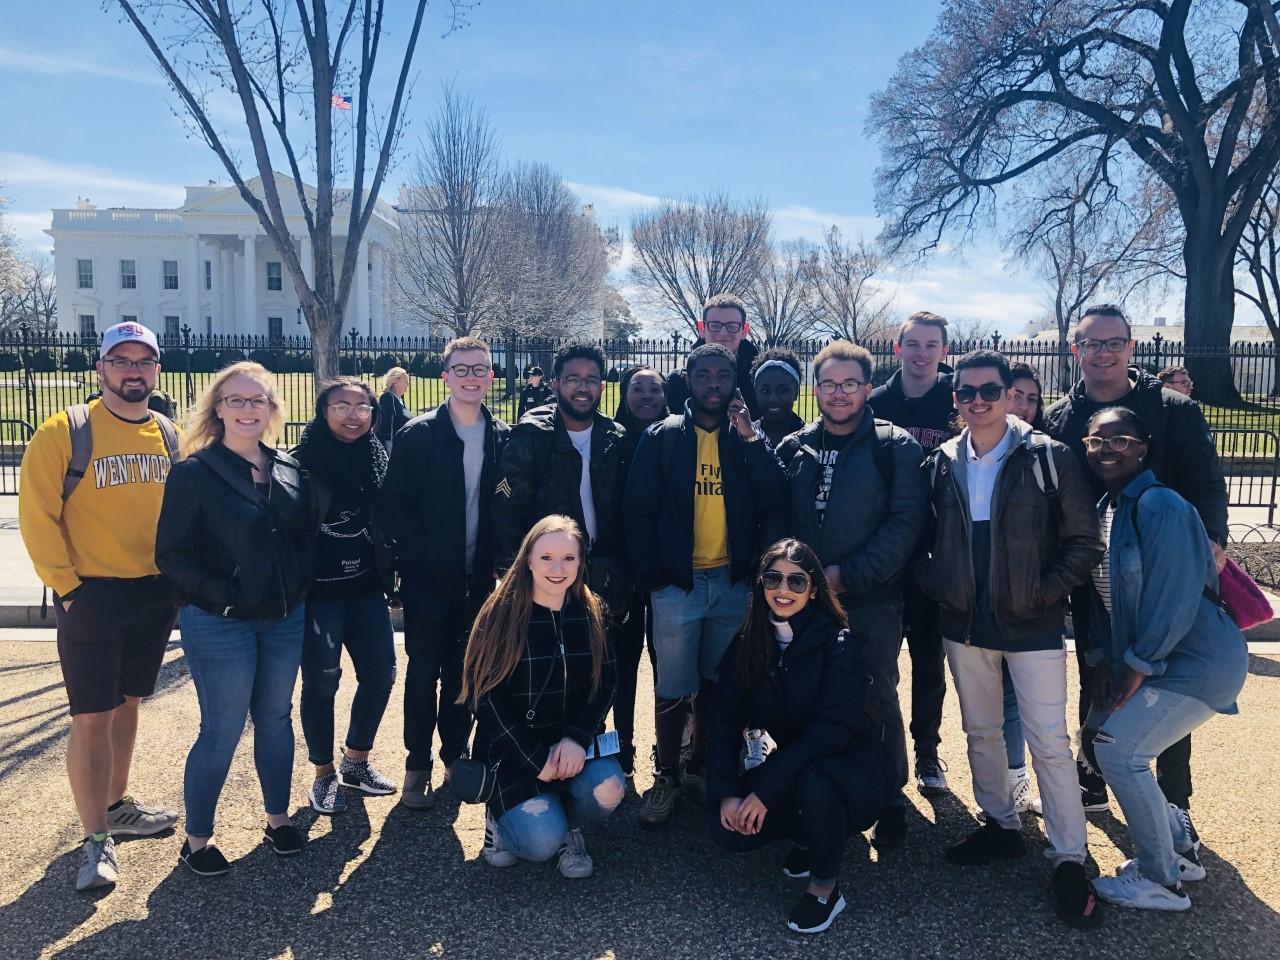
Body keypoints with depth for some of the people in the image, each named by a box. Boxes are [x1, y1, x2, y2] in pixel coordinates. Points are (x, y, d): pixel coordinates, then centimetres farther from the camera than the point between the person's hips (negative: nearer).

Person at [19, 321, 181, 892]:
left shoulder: (169, 435, 5)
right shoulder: (64, 432, -10)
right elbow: (37, 514, -10)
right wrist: (65, 584, -12)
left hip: (156, 595, 5)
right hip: (92, 597, -5)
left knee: (128, 703, 18)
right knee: (92, 718, 0)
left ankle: (116, 807, 35)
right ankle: (96, 839, 14)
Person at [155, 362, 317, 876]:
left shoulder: (291, 470, 5)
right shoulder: (195, 472, -9)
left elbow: (309, 535, 12)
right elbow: (171, 553, -12)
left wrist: (298, 587, 0)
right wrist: (223, 597, -15)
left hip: (285, 620, 5)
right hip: (220, 625, -5)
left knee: (276, 720, 16)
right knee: (222, 731, 3)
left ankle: (277, 818, 32)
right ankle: (197, 838, 21)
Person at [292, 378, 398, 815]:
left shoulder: (378, 459, 5)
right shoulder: (302, 461, -10)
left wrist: (389, 573, 9)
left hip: (366, 588, 5)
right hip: (317, 590, -5)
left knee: (380, 673, 7)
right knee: (321, 681, 4)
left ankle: (356, 762, 29)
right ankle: (325, 774, 24)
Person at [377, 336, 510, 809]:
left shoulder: (503, 437, 4)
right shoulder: (417, 435, -6)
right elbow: (392, 505, -7)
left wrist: (497, 555, -4)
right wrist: (423, 553, -13)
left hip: (479, 578, 3)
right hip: (429, 578, -3)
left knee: (464, 671, 14)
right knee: (424, 671, 6)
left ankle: (455, 756, 30)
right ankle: (418, 766, 20)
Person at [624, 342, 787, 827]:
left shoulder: (748, 438, 5)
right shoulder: (662, 437, 0)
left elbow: (775, 504, -8)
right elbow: (638, 511, -2)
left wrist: (750, 438, -14)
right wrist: (651, 577, -7)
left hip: (733, 583, 2)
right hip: (677, 583, -2)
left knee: (718, 684, 13)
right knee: (674, 689, 5)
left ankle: (703, 768, 31)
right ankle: (667, 776, 22)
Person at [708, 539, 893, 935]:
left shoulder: (838, 642, -18)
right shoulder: (748, 645, -3)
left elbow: (832, 727, -26)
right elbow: (725, 719, -5)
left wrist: (765, 790, -29)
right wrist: (727, 791, -19)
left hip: (850, 768, -4)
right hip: (791, 766, 4)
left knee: (814, 779, -37)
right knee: (729, 828, -19)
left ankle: (825, 888, -9)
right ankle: (809, 837, 12)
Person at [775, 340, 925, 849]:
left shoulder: (895, 447, -4)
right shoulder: (793, 448, 8)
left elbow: (905, 523, -11)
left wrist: (847, 574, -16)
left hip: (871, 602, -3)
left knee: (878, 700, 8)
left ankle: (891, 798, 26)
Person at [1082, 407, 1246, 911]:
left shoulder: (1158, 505, -19)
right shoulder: (1106, 508, 8)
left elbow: (1175, 596, -22)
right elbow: (1108, 594, 11)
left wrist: (1139, 666, -17)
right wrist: (1106, 660, 3)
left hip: (1199, 661, -9)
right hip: (1140, 658, 9)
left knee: (1119, 751, -12)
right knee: (1101, 737, 8)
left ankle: (1161, 880, 8)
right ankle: (1178, 846, 28)